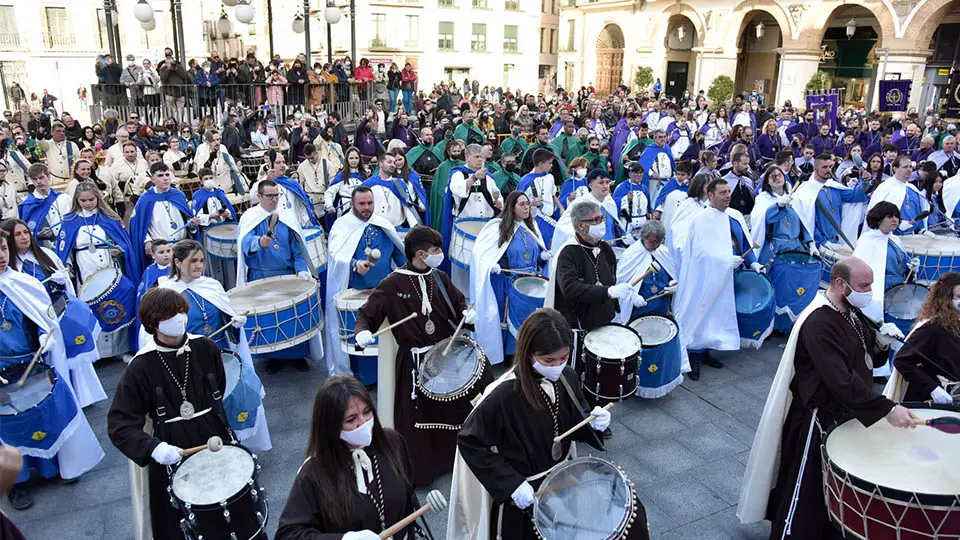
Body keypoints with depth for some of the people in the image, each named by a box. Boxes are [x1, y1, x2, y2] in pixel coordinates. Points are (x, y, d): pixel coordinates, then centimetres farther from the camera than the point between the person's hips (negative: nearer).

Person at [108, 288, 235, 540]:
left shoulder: (205, 348, -3)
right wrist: (153, 447, -28)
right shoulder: (141, 367, -12)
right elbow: (119, 425, -14)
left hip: (215, 441, 3)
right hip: (172, 455, -3)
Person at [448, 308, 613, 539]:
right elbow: (469, 443, -20)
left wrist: (593, 421, -18)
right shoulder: (503, 395, -29)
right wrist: (511, 483, -22)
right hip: (523, 494, -5)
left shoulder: (567, 378, -11)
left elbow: (574, 425, 5)